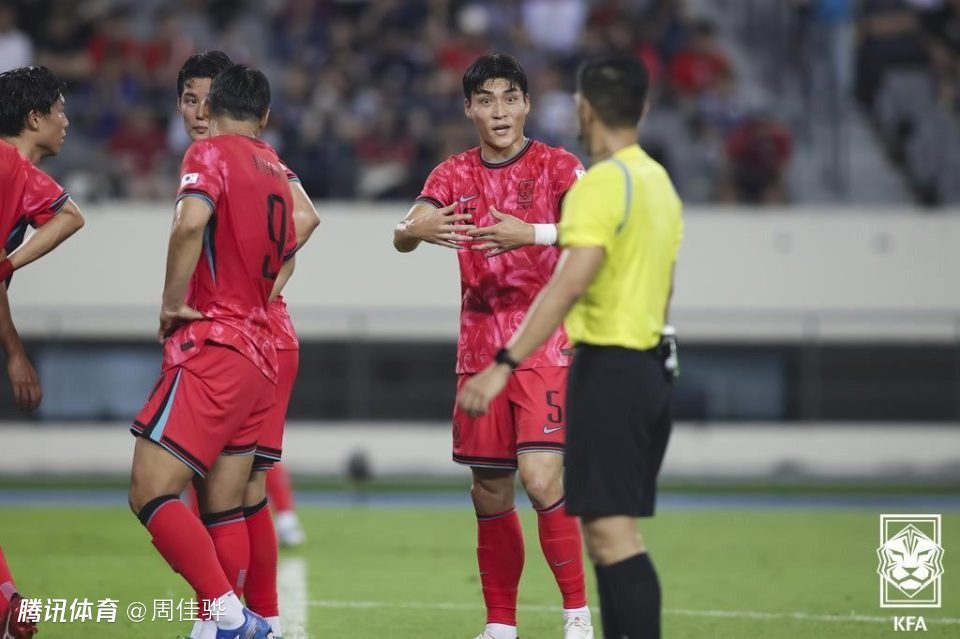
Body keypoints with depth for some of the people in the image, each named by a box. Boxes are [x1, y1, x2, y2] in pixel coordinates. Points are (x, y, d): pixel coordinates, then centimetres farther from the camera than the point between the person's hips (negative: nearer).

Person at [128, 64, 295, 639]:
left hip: (213, 348, -8)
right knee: (224, 507, 9)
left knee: (150, 492, -12)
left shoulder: (210, 154, -6)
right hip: (261, 355, 8)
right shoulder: (277, 172, 17)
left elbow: (192, 222, -25)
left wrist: (172, 303, -14)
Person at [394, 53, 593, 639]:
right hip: (479, 344, 4)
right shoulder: (455, 175, 8)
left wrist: (532, 232, -36)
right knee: (490, 493, 7)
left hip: (545, 342, -4)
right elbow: (402, 236, -5)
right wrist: (416, 229, -29)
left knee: (541, 476, -18)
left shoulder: (556, 166, -3)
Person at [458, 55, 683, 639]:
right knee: (610, 532, 13)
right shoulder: (659, 181, 14)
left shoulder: (602, 183, -14)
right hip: (650, 366, 9)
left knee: (613, 532, -12)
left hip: (609, 368, -9)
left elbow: (570, 285, -24)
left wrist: (506, 364, -26)